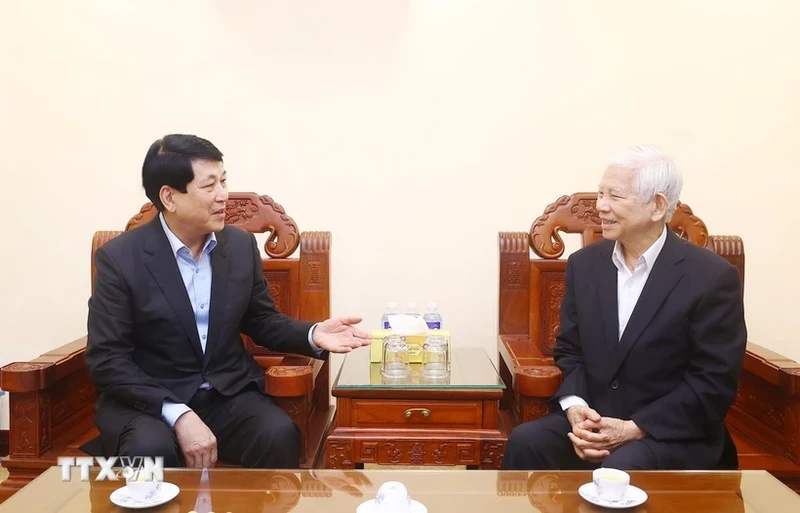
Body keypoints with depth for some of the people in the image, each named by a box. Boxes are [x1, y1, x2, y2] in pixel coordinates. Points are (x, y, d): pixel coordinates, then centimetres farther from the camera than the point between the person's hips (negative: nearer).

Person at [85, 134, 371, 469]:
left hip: (227, 394, 3)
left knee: (279, 435, -24)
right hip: (147, 401, -3)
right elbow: (106, 359, -12)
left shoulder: (241, 245, 0)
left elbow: (261, 321, 12)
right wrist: (178, 414, -24)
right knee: (150, 450, -35)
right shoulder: (120, 258, -11)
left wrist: (313, 335, -10)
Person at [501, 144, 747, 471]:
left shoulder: (711, 277, -10)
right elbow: (570, 351, 9)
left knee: (621, 469, -34)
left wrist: (635, 429, -18)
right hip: (591, 422, 5)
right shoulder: (584, 263, 5)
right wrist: (574, 408, -11)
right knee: (525, 441, -22)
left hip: (674, 435, -4)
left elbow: (715, 382, -11)